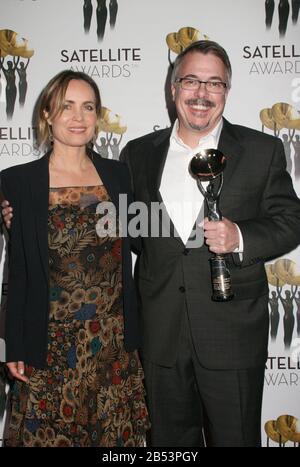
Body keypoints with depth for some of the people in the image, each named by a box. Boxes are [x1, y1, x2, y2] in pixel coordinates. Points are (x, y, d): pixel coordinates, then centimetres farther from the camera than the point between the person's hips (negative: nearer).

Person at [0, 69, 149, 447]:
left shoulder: (117, 174, 4)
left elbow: (129, 250, 9)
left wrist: (132, 332, 8)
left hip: (115, 341, 3)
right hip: (51, 345, -2)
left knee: (116, 432, 14)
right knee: (51, 433, 13)